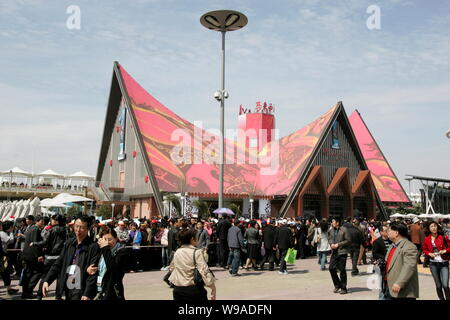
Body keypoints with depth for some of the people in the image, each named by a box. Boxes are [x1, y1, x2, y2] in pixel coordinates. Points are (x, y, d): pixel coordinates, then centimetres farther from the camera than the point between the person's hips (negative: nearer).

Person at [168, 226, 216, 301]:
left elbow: (171, 268, 17)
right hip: (194, 290, -5)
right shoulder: (197, 253, -12)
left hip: (178, 290, 5)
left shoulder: (177, 253, 5)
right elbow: (204, 272, -19)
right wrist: (213, 289, -14)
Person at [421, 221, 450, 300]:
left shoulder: (443, 237, -5)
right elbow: (424, 249, 12)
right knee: (438, 285, 10)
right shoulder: (426, 239, 1)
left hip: (444, 263, -2)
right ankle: (441, 298, 27)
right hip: (433, 264, 2)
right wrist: (429, 253, -7)